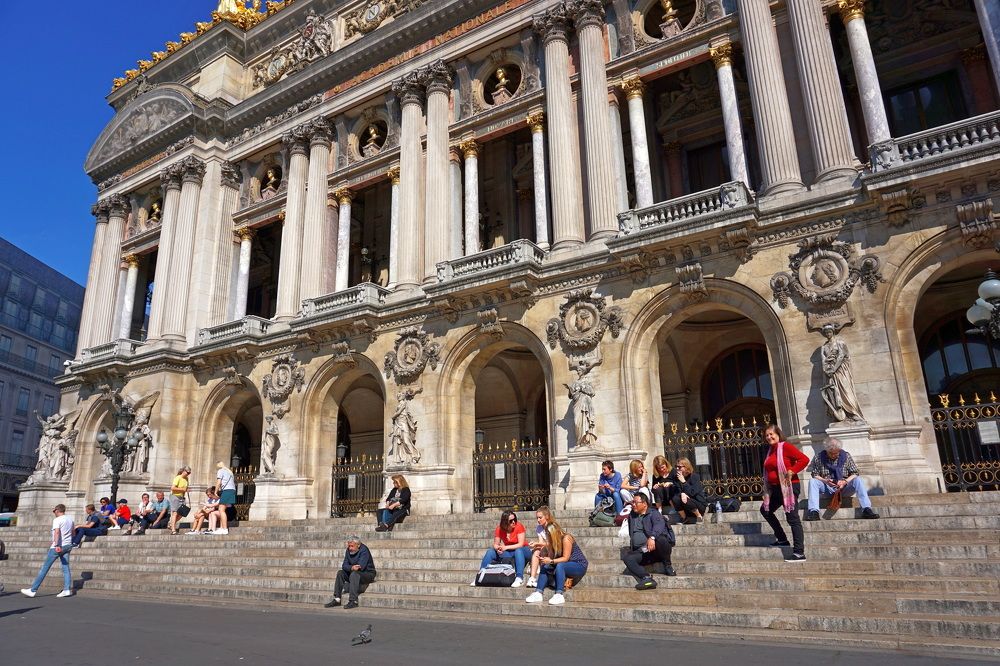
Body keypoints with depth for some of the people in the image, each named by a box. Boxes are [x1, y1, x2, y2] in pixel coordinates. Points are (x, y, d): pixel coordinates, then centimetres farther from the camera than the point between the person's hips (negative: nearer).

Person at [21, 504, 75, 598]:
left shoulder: (57, 520, -10)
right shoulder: (70, 519, 12)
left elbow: (57, 532, -26)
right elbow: (73, 533, 23)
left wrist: (57, 546, -35)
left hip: (57, 547, -7)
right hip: (68, 545, 7)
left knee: (45, 567, 2)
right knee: (66, 568, 5)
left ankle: (33, 590, 7)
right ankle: (67, 589, -2)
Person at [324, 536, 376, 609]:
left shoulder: (364, 550, -20)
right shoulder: (349, 550, 0)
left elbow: (360, 567, -27)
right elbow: (344, 566, -7)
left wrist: (351, 568, -15)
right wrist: (352, 568, -28)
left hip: (368, 574, -7)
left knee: (354, 574, -33)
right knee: (340, 573, -8)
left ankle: (353, 601, -36)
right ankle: (337, 599, -9)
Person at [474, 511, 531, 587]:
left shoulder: (519, 526, -19)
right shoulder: (499, 529, -8)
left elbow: (521, 544, -24)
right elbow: (495, 544, -4)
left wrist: (506, 547, -31)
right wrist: (498, 548, -28)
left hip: (522, 551, -5)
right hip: (509, 552, 5)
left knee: (518, 551, -38)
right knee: (490, 552, -10)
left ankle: (519, 578, -42)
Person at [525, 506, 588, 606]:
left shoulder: (566, 538, -19)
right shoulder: (552, 541, 5)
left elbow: (565, 558, -22)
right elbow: (551, 556, -3)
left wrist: (551, 561, -31)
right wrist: (545, 559, -24)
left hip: (580, 565, -8)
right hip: (565, 566, 8)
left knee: (559, 565, -36)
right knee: (545, 567, -13)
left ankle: (559, 595, -41)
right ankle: (538, 593, -21)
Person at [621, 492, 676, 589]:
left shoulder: (654, 514, 5)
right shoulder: (632, 516, 23)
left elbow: (659, 525, -18)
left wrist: (652, 537, -37)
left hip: (655, 549, -4)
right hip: (640, 552, 4)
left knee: (660, 539, -36)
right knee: (627, 558, -24)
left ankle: (668, 566, -11)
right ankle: (646, 578, -39)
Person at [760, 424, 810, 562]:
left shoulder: (785, 446, -12)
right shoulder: (771, 451, 13)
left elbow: (804, 459, -21)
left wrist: (791, 472, -22)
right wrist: (767, 491, 13)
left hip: (788, 487, -10)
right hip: (775, 488, 10)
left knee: (792, 518, -10)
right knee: (765, 510, 21)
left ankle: (799, 553, -10)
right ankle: (782, 539, 30)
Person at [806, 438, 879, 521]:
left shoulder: (846, 456, 1)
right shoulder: (819, 457, -1)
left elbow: (856, 473, 0)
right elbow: (815, 474, 1)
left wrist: (845, 481, -18)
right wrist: (825, 481, -19)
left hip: (844, 488, 0)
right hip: (827, 488, 0)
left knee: (858, 480, -26)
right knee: (812, 481, -28)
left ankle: (866, 510, -35)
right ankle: (814, 512, -40)